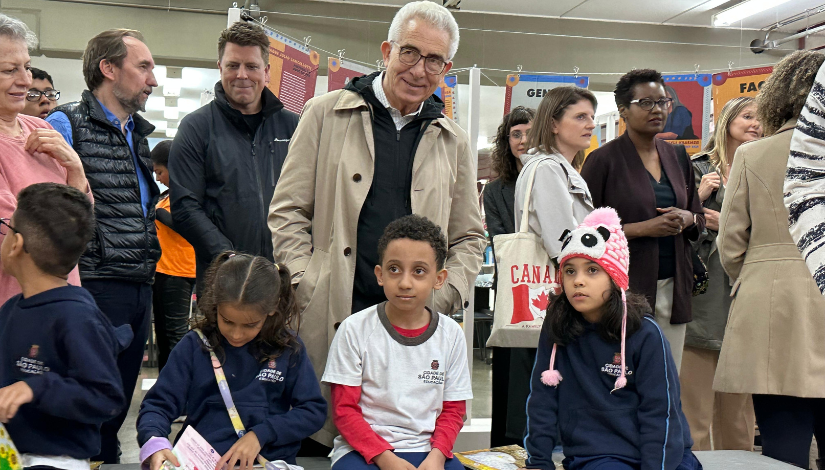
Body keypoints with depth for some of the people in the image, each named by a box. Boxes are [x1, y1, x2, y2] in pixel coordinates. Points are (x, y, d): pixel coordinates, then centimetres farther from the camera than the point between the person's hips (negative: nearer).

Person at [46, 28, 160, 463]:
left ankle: (107, 456, 29)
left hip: (141, 286, 8)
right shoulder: (66, 125, -7)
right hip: (97, 285, -7)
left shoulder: (139, 134, 17)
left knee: (121, 393, 16)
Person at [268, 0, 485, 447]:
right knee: (316, 436, 4)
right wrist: (309, 290, -6)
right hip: (327, 319, -2)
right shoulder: (327, 114, 6)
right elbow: (287, 212, 4)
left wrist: (440, 299, 1)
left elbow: (469, 236, 17)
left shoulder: (453, 142, 14)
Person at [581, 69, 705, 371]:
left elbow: (700, 219, 23)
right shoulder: (604, 160, -3)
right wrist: (642, 228, -16)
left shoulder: (677, 158, 15)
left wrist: (687, 219, 0)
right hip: (625, 287, -5)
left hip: (673, 287, 6)